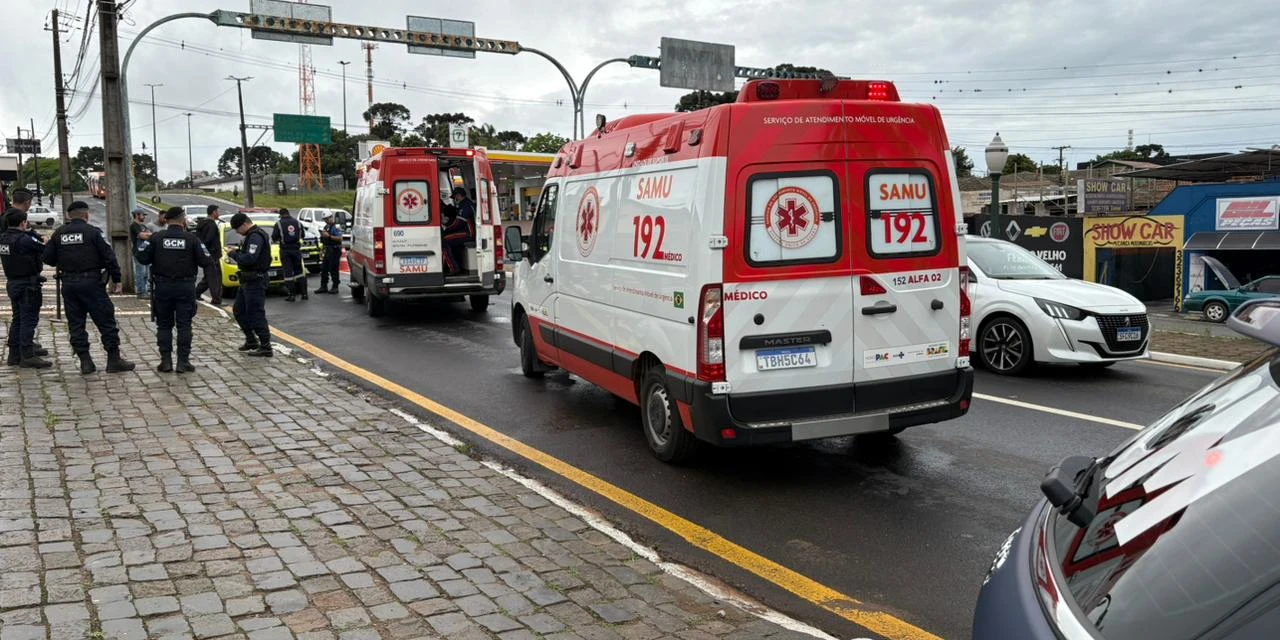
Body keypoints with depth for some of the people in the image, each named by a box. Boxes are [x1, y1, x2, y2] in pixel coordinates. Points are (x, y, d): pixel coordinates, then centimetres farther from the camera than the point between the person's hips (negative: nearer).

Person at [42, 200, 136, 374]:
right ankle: (114, 360, 1)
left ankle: (85, 361, 10)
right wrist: (117, 279, -3)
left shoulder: (58, 234, 6)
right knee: (106, 321, 1)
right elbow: (109, 257, -10)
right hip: (91, 282, -4)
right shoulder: (92, 232, -7)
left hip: (68, 284, 5)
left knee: (75, 323, 10)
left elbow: (48, 258, 7)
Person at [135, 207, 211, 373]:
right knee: (184, 325, 4)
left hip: (163, 286, 1)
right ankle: (183, 361, 2)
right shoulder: (191, 239, -6)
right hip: (185, 287, -1)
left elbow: (142, 258, -4)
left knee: (164, 325, 11)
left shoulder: (156, 238, -3)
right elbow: (206, 261, -8)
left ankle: (166, 361, 9)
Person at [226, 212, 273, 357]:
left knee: (256, 314, -7)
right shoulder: (252, 235, 15)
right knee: (238, 310, 19)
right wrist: (238, 252, 4)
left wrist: (234, 254, -12)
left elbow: (249, 259, -27)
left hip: (255, 281, -11)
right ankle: (251, 340, 28)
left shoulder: (256, 237, -19)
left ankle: (265, 347, -3)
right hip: (248, 280, 11)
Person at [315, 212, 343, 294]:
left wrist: (329, 236, -24)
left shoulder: (336, 227, -11)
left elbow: (340, 238, -23)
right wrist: (322, 235, 7)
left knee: (333, 270, -6)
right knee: (323, 269, 10)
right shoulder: (326, 227, 17)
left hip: (335, 251, -9)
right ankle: (323, 287, 17)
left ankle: (335, 287, 2)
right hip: (327, 250, 9)